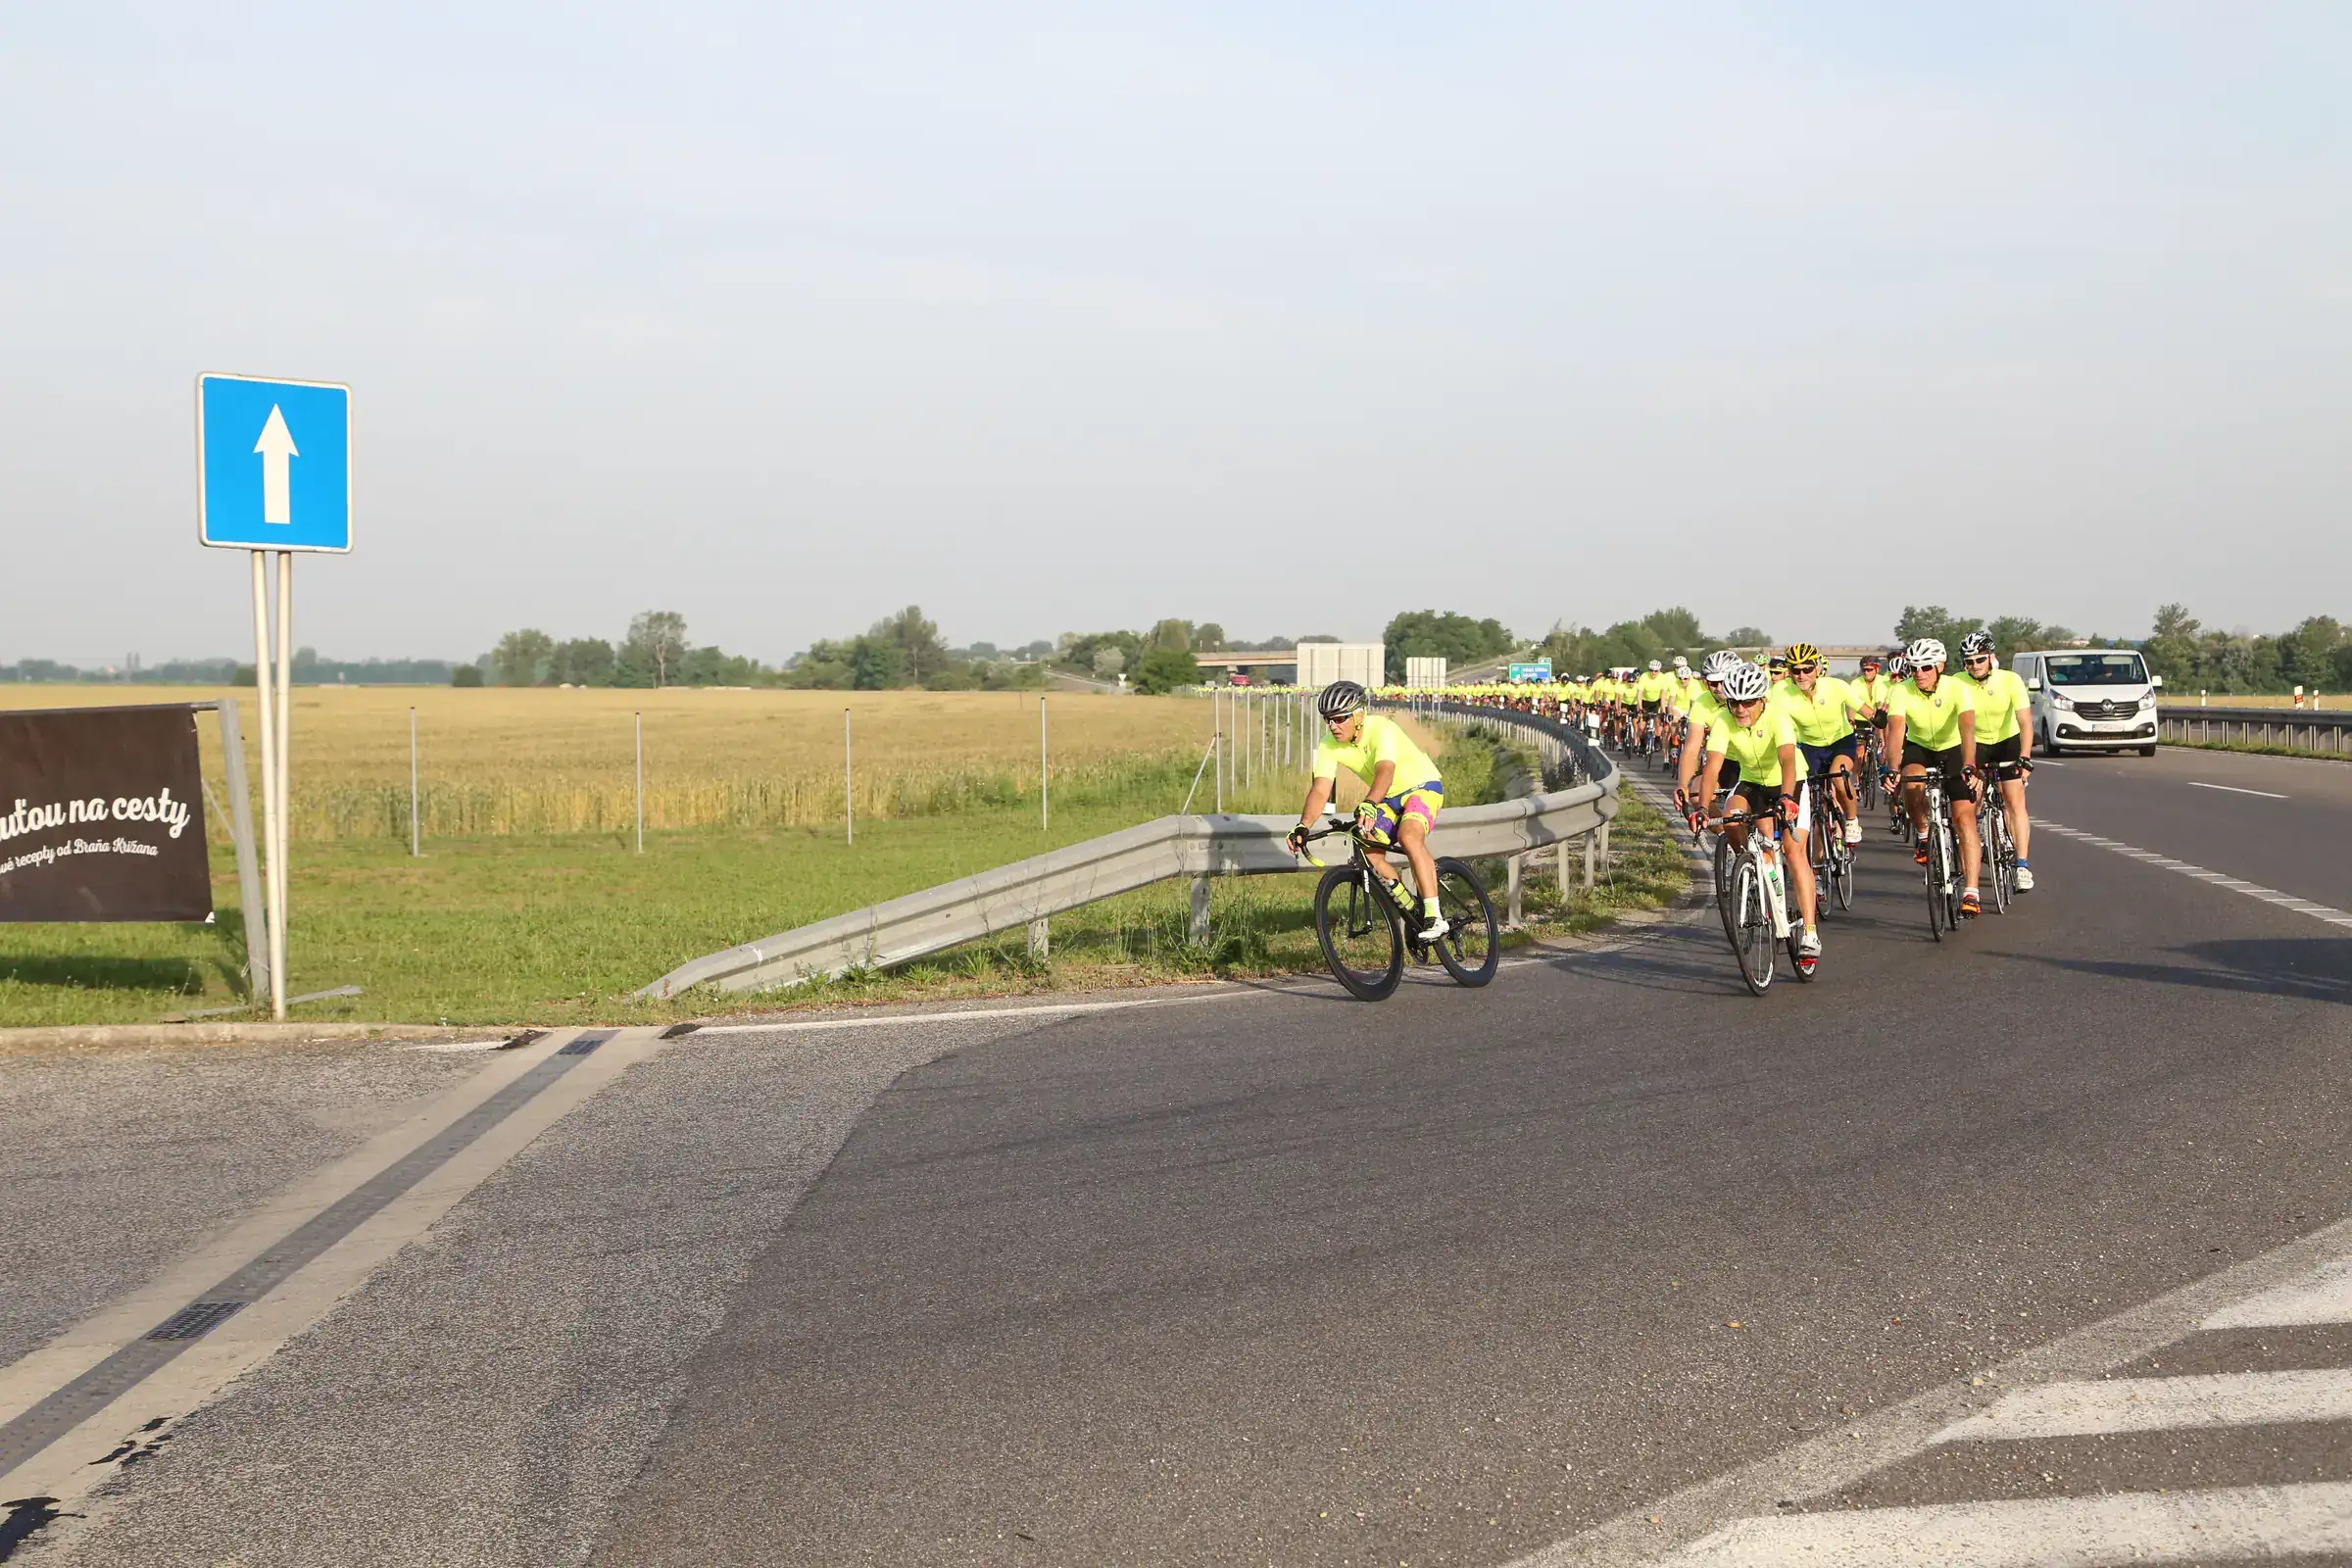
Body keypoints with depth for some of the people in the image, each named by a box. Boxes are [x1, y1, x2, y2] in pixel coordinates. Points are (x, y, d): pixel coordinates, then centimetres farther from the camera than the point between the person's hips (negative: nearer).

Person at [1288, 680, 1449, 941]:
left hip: (1422, 786, -7)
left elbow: (1385, 772, -49)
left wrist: (1368, 806, -68)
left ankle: (1434, 917, -33)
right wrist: (1303, 827, -41)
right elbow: (1320, 790, -23)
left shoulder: (1382, 730, -32)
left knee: (1409, 836, -33)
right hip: (1388, 798, 7)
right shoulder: (1328, 746, -15)